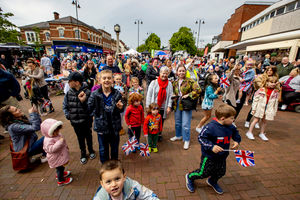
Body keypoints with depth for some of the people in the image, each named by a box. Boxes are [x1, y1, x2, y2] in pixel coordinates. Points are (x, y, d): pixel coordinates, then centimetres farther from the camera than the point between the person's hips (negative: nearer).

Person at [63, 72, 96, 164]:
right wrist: (68, 115, -4)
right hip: (75, 121, 3)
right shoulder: (68, 93, -4)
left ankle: (91, 150, 44)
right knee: (80, 138, 18)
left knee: (88, 136, 18)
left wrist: (83, 101, -34)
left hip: (86, 120, -3)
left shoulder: (87, 92, -17)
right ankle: (83, 153, 41)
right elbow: (65, 106, 8)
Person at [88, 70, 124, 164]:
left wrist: (120, 108, -23)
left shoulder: (117, 94, -8)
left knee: (115, 148, 20)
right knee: (103, 149, 18)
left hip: (114, 126, 1)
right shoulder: (95, 94, -9)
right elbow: (89, 110, -10)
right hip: (101, 127, 0)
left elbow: (121, 110, -1)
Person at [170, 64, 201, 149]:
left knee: (185, 124, -1)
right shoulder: (175, 82, 9)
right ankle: (178, 135, 41)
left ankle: (186, 140, 20)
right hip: (177, 104, 6)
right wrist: (174, 95, 1)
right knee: (177, 122, 19)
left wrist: (188, 95, -20)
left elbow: (198, 90, -17)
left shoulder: (190, 81, -10)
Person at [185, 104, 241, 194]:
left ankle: (212, 181, 54)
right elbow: (201, 138, -26)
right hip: (209, 156, -7)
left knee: (221, 172, 22)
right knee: (203, 173, 8)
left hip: (222, 156, 7)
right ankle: (190, 177, 37)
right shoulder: (210, 127, -31)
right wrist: (211, 146, -34)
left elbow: (235, 133, 16)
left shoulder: (230, 126, -7)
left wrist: (237, 141, -1)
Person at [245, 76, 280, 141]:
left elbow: (276, 103, 8)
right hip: (260, 108, -3)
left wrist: (274, 111, 8)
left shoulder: (276, 92, 3)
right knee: (256, 120, 2)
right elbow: (255, 99, -7)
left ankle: (262, 133, 28)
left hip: (269, 109, 3)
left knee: (264, 121, 13)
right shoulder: (261, 90, -8)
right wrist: (254, 109, -8)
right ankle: (249, 132, 12)